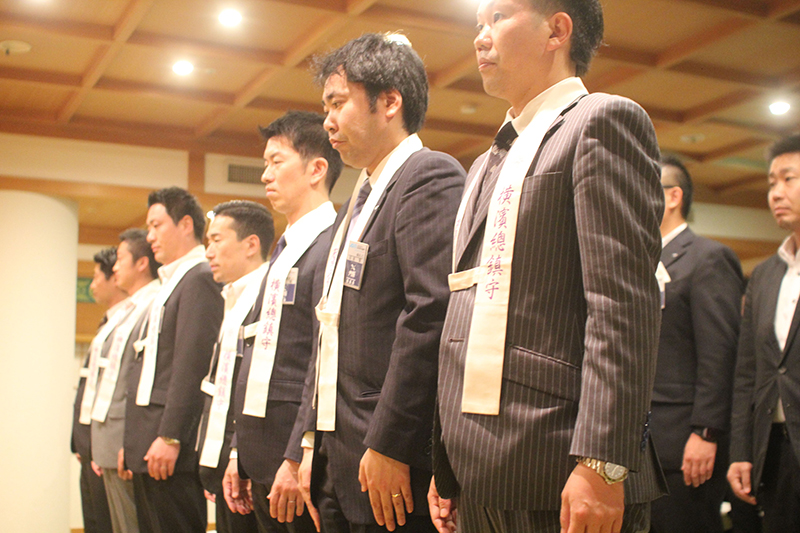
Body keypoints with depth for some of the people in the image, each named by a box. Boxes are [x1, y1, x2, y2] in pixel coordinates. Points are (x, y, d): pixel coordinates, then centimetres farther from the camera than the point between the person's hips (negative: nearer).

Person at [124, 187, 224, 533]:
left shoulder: (200, 279, -10)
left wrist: (169, 437, -21)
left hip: (171, 451, -10)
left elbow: (191, 367, -18)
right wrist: (132, 443, 19)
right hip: (147, 447, 10)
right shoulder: (171, 284, 21)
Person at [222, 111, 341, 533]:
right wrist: (239, 455, 16)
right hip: (263, 465, 9)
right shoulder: (283, 252, 17)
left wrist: (298, 459, -21)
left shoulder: (332, 247, -12)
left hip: (301, 463, -9)